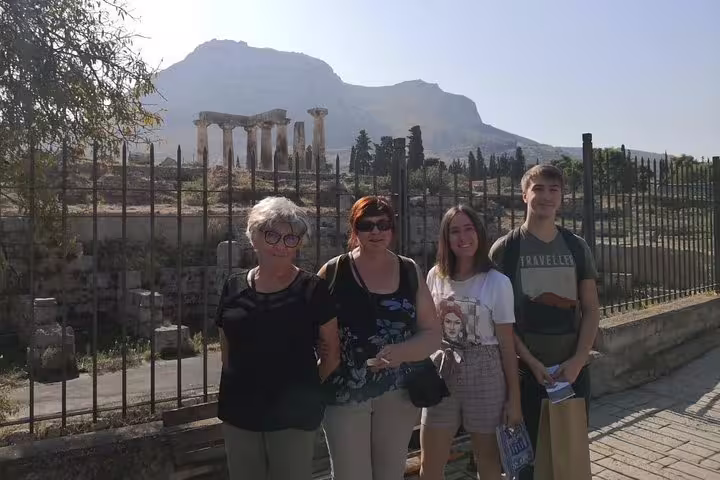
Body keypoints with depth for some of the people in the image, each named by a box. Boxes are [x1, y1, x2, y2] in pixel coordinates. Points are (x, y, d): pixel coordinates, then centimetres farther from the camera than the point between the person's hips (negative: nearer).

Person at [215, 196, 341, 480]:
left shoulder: (312, 289, -8)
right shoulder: (234, 287, 2)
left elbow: (332, 352, -3)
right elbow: (227, 350, 11)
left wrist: (306, 388, 0)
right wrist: (245, 383, 4)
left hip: (293, 414, -3)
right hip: (239, 413, 4)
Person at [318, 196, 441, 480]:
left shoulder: (410, 272, 2)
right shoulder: (333, 272, -4)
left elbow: (432, 334, 1)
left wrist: (401, 352, -17)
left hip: (398, 392, 3)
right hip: (344, 391, -2)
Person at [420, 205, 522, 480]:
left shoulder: (497, 282, -8)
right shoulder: (435, 277, 2)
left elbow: (507, 344, -6)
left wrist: (514, 398, -5)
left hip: (485, 375, -2)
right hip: (442, 373, 3)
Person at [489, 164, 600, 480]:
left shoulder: (576, 246, 5)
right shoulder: (505, 248, -5)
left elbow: (591, 310, 4)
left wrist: (577, 360, -9)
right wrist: (531, 362, -14)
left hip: (573, 370, 3)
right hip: (526, 371, -3)